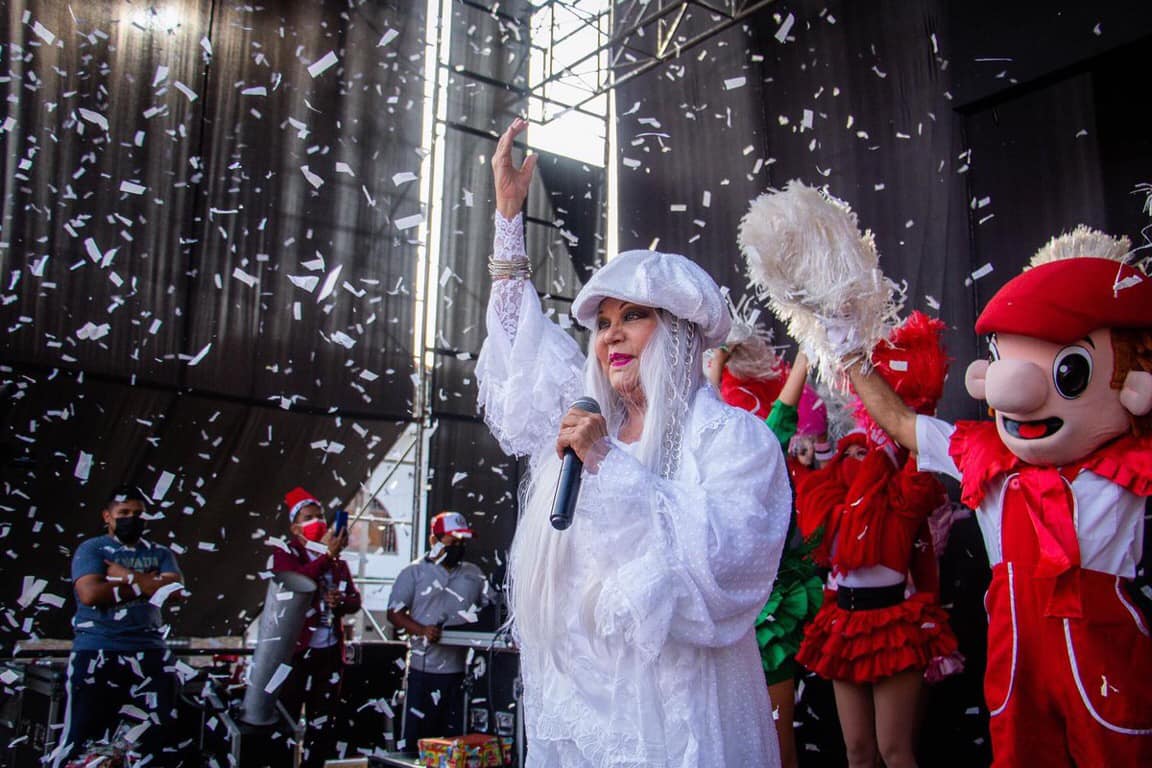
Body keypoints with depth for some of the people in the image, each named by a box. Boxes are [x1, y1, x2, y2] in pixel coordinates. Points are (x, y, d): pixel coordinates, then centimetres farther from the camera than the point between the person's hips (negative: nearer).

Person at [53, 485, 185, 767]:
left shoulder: (160, 553, 16)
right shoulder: (91, 549, 6)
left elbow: (174, 589, -2)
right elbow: (91, 593, -12)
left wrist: (126, 576, -6)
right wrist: (146, 584, -5)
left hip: (149, 651, 3)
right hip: (96, 651, -3)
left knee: (162, 737, 3)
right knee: (83, 738, -4)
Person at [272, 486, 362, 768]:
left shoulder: (337, 560, 15)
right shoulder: (285, 554, 2)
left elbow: (355, 599, 10)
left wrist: (341, 602, -12)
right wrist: (327, 556, -20)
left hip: (330, 651, 5)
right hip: (296, 650, -5)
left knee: (323, 724, 10)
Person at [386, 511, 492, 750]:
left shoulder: (474, 574, 13)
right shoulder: (414, 572, 4)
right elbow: (394, 613, 0)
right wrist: (422, 630, -16)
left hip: (461, 670, 3)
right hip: (423, 669, -3)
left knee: (456, 739, 8)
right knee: (416, 737, 1)